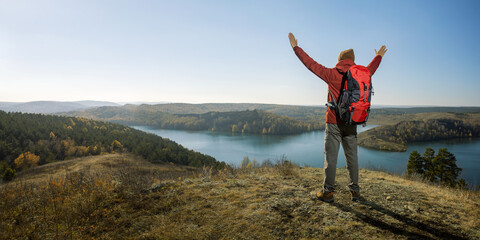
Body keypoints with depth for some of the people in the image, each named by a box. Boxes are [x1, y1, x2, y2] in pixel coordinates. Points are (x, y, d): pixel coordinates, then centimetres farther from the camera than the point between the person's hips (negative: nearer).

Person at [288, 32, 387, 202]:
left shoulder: (332, 74, -7)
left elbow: (311, 64, -2)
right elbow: (371, 68, 28)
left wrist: (295, 47, 8)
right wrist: (379, 56, 49)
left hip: (334, 123, -4)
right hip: (351, 124, 4)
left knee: (331, 158, 1)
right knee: (352, 158, 12)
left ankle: (328, 192, 7)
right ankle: (354, 191, 21)